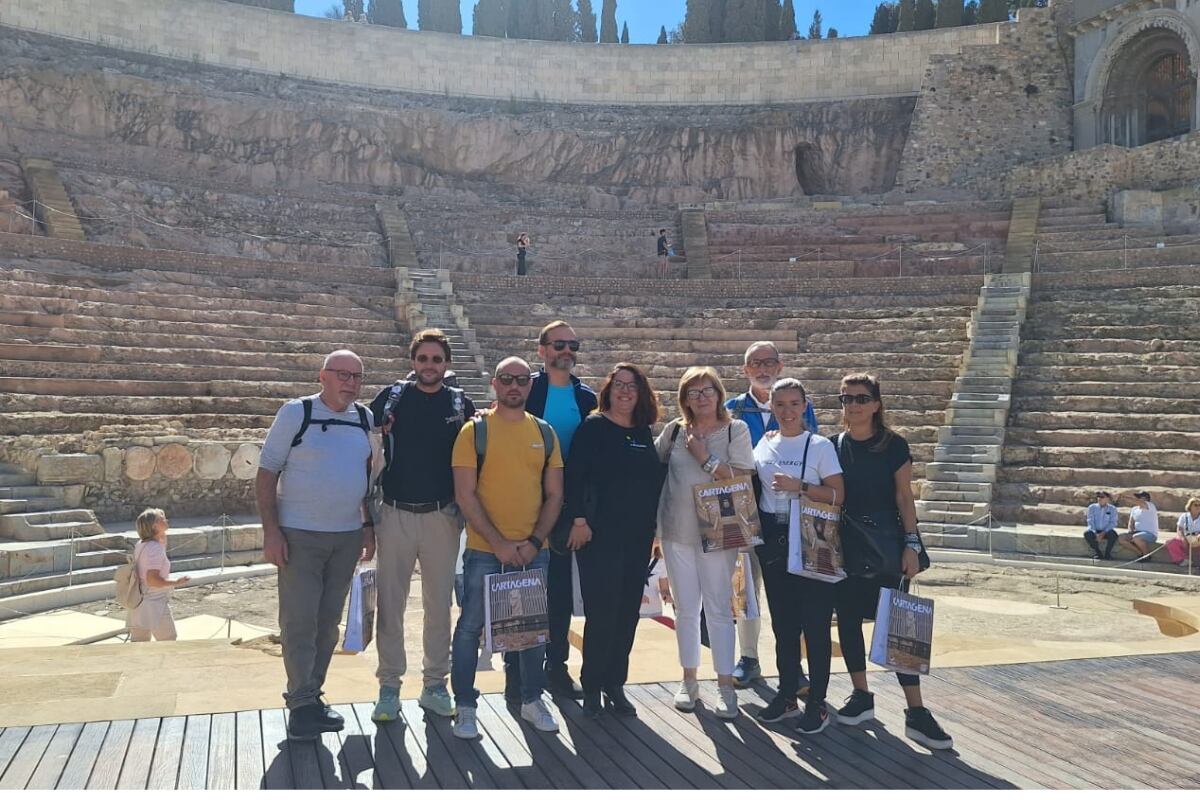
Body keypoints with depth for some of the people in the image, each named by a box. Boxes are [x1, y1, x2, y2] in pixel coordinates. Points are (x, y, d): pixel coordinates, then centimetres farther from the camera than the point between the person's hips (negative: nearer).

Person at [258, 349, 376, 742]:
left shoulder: (365, 419, 7)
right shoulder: (296, 413, -6)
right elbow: (267, 472, -7)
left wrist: (369, 525, 11)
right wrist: (271, 531, -13)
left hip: (348, 536, 5)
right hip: (299, 534, -5)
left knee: (328, 621, 10)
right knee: (299, 620, -3)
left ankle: (310, 696, 21)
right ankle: (302, 704, 5)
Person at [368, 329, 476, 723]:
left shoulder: (461, 404, 5)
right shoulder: (391, 397, 3)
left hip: (442, 516, 1)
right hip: (395, 514, 0)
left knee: (439, 603, 8)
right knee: (390, 604, 3)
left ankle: (435, 684, 19)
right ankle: (389, 687, 13)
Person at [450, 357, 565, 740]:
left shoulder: (545, 433, 6)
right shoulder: (474, 430, -4)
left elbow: (554, 494, 6)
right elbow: (465, 494, -9)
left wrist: (534, 541, -6)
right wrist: (498, 542, -13)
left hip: (533, 550, 4)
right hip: (484, 549, -3)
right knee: (471, 626, 2)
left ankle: (532, 700, 30)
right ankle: (465, 706, 17)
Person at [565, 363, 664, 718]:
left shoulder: (644, 433, 12)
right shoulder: (593, 427, -4)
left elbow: (654, 481, 16)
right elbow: (574, 474, -11)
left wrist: (652, 528, 13)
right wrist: (579, 519, -17)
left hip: (637, 537, 6)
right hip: (599, 535, -5)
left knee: (627, 613, 8)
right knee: (601, 613, -4)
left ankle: (615, 686, 20)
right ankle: (592, 687, 10)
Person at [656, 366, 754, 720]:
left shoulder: (735, 430, -3)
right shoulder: (674, 431, 4)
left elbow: (742, 479, -11)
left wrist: (704, 457, -15)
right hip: (677, 531, 3)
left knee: (719, 608, 1)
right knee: (685, 608, 11)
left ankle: (725, 685, 11)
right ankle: (689, 681, 23)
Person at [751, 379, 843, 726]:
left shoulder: (820, 446, -3)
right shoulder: (763, 444, 9)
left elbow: (837, 495, -8)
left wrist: (799, 487, -17)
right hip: (773, 540, 4)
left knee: (815, 623, -1)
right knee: (782, 620, 12)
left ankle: (816, 702, 9)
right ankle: (787, 695, 23)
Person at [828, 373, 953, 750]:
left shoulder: (894, 445, -2)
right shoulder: (832, 446, 4)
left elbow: (904, 498, -2)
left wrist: (911, 545, -9)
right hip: (843, 545, 3)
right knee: (847, 619, 8)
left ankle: (916, 712, -1)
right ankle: (861, 696, 23)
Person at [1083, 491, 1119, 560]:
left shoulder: (1112, 508, -2)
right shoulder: (1092, 507, 0)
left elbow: (1113, 523, -8)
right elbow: (1090, 522, -6)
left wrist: (1103, 533, -23)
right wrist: (1095, 534, -22)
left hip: (1106, 531, -1)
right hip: (1095, 531, 1)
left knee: (1113, 534, -34)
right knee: (1087, 533, -32)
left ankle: (1107, 554, -17)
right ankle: (1098, 553, -16)